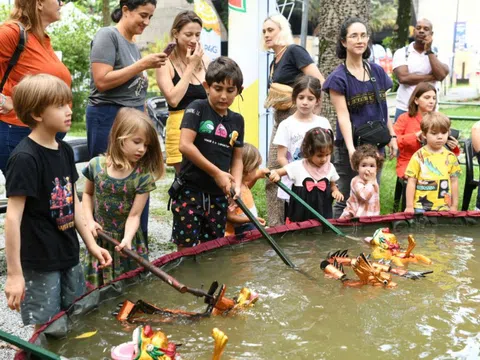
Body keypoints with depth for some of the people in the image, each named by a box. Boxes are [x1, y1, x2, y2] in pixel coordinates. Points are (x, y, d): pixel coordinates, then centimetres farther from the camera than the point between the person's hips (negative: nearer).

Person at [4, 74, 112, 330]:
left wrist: (91, 244, 12)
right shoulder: (24, 158, -18)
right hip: (39, 263, -8)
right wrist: (14, 273, -17)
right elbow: (13, 217, -19)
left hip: (69, 256, 8)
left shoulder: (65, 151, 6)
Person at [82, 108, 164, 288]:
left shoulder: (143, 176, -14)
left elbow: (134, 215, -16)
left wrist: (127, 239, -33)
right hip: (100, 238, 2)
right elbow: (88, 193, 10)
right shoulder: (96, 165, -9)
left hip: (127, 240, -1)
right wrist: (89, 220, -4)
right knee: (99, 289, 14)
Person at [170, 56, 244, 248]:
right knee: (187, 248, -2)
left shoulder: (237, 120, 10)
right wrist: (217, 173, -15)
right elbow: (185, 145, -16)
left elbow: (237, 158, 13)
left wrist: (236, 185, -6)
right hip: (190, 191, -5)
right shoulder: (197, 109, -6)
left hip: (218, 196, 5)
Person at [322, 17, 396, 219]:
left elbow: (383, 109, 15)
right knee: (345, 202, 1)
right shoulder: (338, 78, -8)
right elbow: (343, 116, -16)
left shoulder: (377, 72, 8)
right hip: (350, 147, -5)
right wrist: (351, 149, -25)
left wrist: (392, 136, 11)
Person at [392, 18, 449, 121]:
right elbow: (403, 77, -14)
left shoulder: (436, 54, 7)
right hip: (404, 109, -1)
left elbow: (441, 75, -12)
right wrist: (432, 76, -9)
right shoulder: (401, 53, 1)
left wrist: (429, 51, -9)